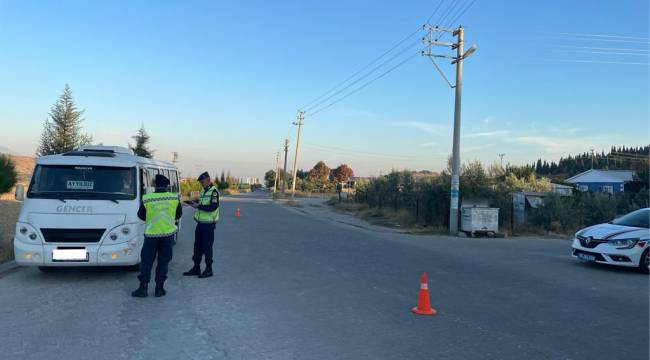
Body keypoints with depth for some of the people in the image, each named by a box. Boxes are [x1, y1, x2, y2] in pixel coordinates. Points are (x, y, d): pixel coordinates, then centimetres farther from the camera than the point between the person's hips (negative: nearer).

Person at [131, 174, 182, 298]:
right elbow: (179, 214, 7)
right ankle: (159, 289, 12)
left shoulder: (147, 199, -9)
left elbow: (141, 215, 4)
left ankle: (143, 288, 12)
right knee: (163, 262, 9)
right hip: (168, 233, 1)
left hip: (151, 233, -1)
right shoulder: (175, 198, -6)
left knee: (146, 262, 10)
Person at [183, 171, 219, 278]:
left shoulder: (213, 192, -14)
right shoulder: (203, 191, 15)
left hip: (208, 224, -9)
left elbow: (213, 207, -24)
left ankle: (208, 270, 10)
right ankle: (196, 268, 24)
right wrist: (193, 202, 3)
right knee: (197, 246, 14)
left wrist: (198, 206, -22)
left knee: (207, 247, -1)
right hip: (200, 223, 9)